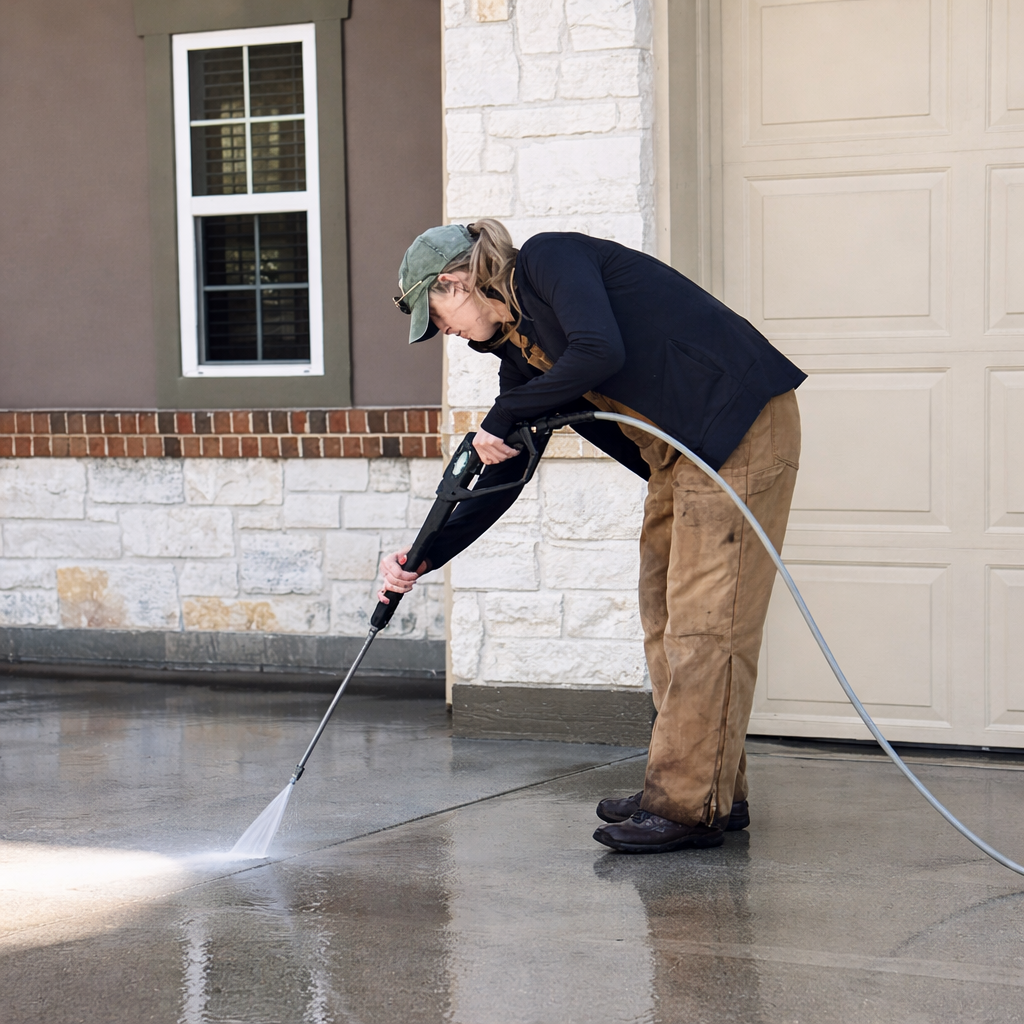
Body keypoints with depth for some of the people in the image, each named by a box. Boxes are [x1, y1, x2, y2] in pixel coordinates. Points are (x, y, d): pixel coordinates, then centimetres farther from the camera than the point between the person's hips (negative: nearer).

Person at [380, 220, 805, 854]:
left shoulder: (550, 258, -10)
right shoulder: (519, 349, 14)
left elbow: (601, 350, -26)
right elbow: (502, 478, 15)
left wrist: (503, 419, -15)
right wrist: (423, 560, 9)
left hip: (739, 426, -10)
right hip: (680, 454, 10)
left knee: (703, 618, -9)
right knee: (665, 609, 11)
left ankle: (691, 807, -6)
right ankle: (714, 793, 17)